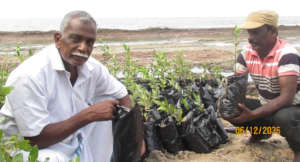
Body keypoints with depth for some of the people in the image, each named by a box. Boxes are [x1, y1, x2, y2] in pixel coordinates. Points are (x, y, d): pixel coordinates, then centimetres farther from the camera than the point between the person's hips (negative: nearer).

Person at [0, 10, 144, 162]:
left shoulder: (91, 67, -9)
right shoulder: (30, 76, -28)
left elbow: (121, 94, 6)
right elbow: (35, 139, -29)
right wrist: (89, 115, -32)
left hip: (72, 141, 7)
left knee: (111, 106, -1)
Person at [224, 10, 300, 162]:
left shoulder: (286, 54, -27)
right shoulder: (246, 53, -7)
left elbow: (287, 97, -34)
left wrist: (253, 115, -42)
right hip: (267, 108, 6)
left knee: (283, 117, -39)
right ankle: (259, 131, 18)